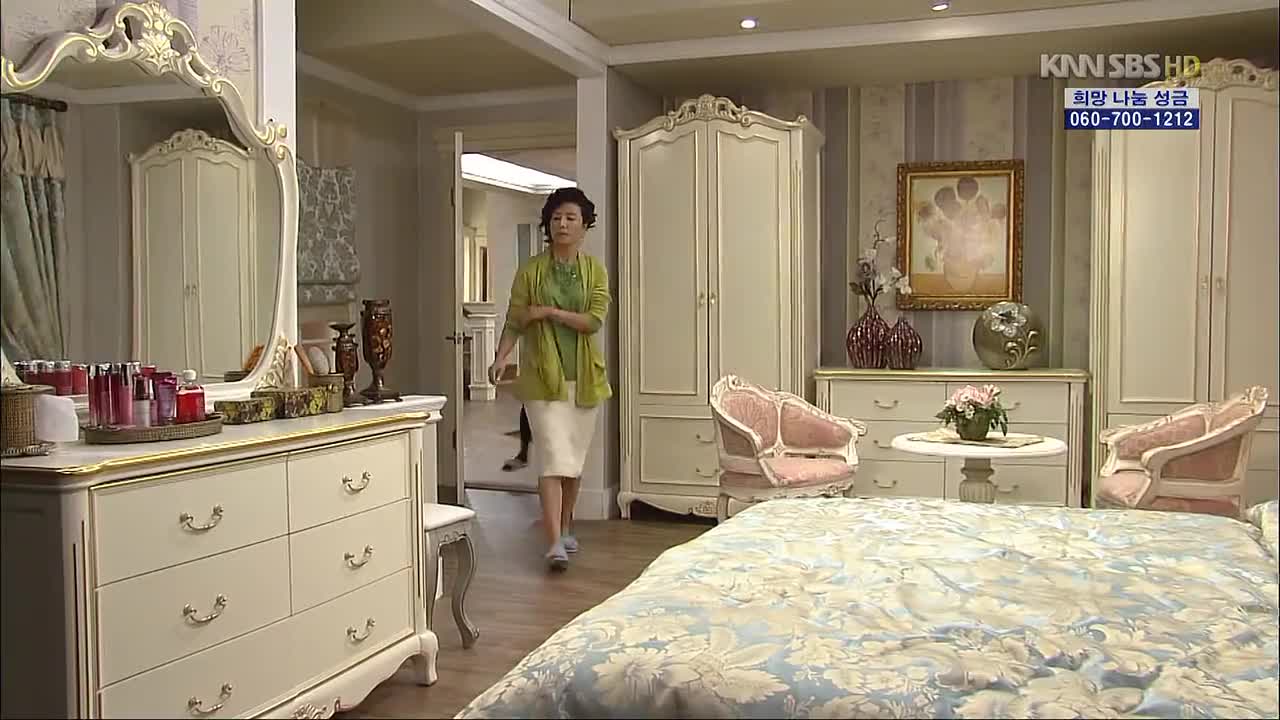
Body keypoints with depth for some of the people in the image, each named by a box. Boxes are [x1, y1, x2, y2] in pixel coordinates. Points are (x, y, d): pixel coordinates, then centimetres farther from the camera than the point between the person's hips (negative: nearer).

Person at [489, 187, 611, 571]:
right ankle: (555, 544, -13)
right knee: (553, 458, -11)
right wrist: (500, 357, -20)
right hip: (543, 377, -3)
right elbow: (514, 322, -4)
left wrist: (550, 312, -16)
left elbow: (594, 320, -9)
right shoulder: (531, 270, 0)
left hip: (583, 378, 3)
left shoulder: (595, 271, 3)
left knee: (575, 458, 12)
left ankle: (565, 528, 29)